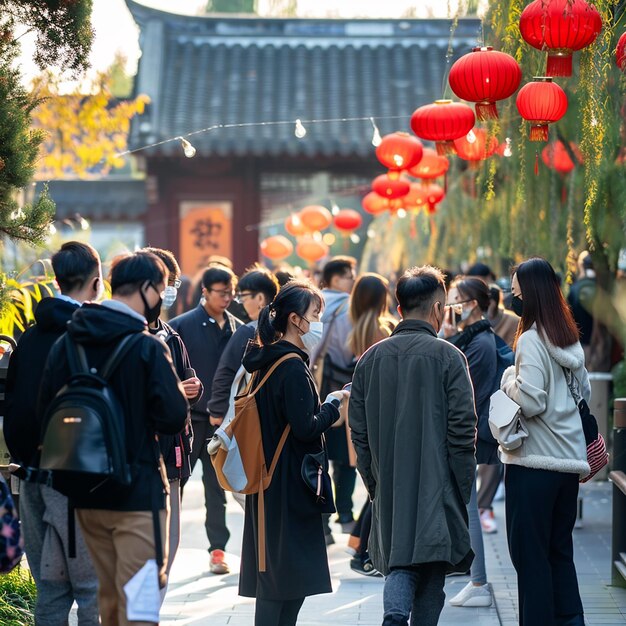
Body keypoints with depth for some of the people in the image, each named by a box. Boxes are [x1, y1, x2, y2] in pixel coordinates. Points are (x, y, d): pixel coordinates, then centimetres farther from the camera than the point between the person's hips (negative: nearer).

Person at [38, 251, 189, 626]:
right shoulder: (148, 347, -14)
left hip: (85, 492, 6)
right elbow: (174, 418, -16)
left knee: (109, 596, 19)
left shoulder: (67, 343, 3)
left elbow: (46, 411, 5)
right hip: (138, 492, -6)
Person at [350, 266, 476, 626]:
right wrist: (463, 490, 0)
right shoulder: (448, 356, -7)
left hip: (389, 489, 3)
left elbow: (359, 432, 8)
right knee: (432, 570, 6)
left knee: (398, 562, 7)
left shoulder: (372, 358, 6)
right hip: (436, 488, -3)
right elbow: (463, 430, -9)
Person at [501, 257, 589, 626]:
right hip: (570, 459, 8)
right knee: (560, 550, 15)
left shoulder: (531, 340, -16)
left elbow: (530, 401, -21)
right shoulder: (570, 339, 8)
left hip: (534, 463, -8)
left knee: (530, 554, 0)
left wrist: (510, 379, -5)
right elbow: (586, 391, 19)